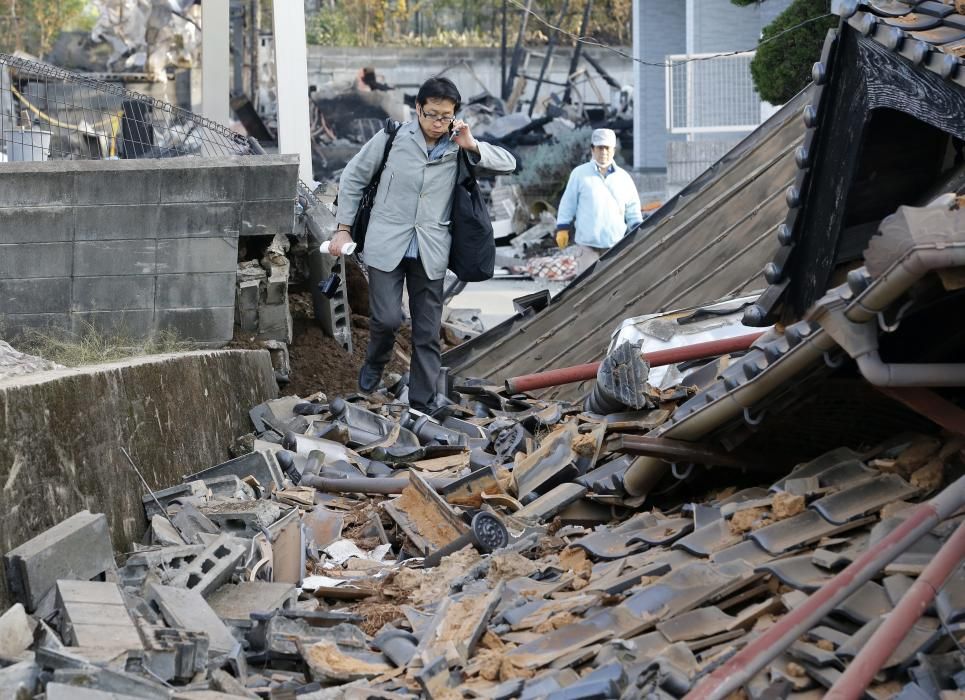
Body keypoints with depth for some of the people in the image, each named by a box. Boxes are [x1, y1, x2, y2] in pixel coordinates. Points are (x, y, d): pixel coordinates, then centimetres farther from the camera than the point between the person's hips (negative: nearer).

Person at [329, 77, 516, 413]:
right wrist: (343, 228, 4)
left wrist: (473, 146, -17)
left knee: (428, 331, 4)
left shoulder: (459, 146, 1)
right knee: (387, 318, -12)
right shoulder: (393, 137, -4)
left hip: (430, 250, 2)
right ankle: (375, 362, 20)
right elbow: (353, 177, 6)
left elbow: (508, 164, -2)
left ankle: (423, 400, 14)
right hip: (387, 244, -2)